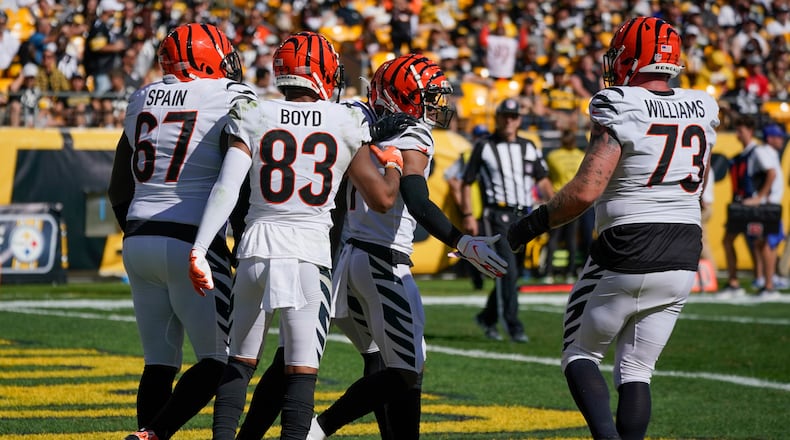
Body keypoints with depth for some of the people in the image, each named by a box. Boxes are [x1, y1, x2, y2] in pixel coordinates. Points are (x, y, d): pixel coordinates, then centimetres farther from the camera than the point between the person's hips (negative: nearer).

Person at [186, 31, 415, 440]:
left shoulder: (253, 117, 2)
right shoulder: (348, 124, 1)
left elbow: (226, 188, -9)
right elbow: (382, 199, 4)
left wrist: (199, 250, -10)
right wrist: (393, 165, 24)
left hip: (257, 248, 1)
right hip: (311, 252, -1)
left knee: (241, 360, 14)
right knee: (302, 368, 2)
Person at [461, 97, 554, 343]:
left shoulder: (529, 148, 15)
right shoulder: (484, 147, 3)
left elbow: (542, 180, 16)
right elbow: (467, 182, 3)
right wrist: (468, 215, -6)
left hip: (523, 215, 5)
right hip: (497, 214, -5)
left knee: (511, 273, 9)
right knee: (508, 271, -15)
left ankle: (487, 317, 27)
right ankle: (513, 325, -15)